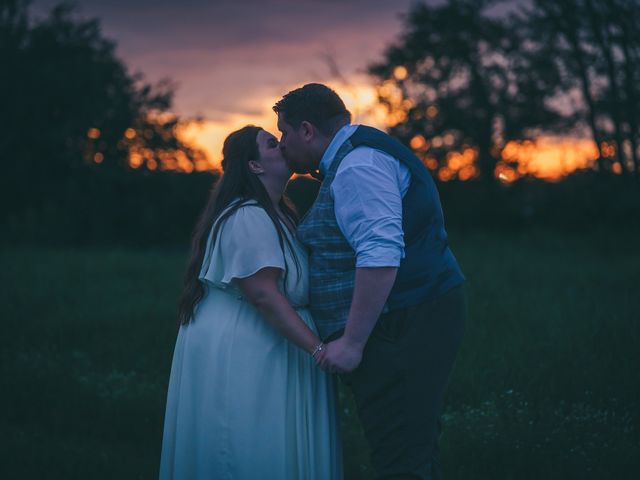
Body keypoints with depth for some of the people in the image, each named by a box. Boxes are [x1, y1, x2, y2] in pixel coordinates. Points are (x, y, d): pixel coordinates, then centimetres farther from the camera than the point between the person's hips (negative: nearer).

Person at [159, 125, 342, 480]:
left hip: (259, 352, 10)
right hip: (239, 354, -10)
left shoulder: (273, 214, 16)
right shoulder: (247, 217, -18)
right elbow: (264, 294, -25)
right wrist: (318, 349, -27)